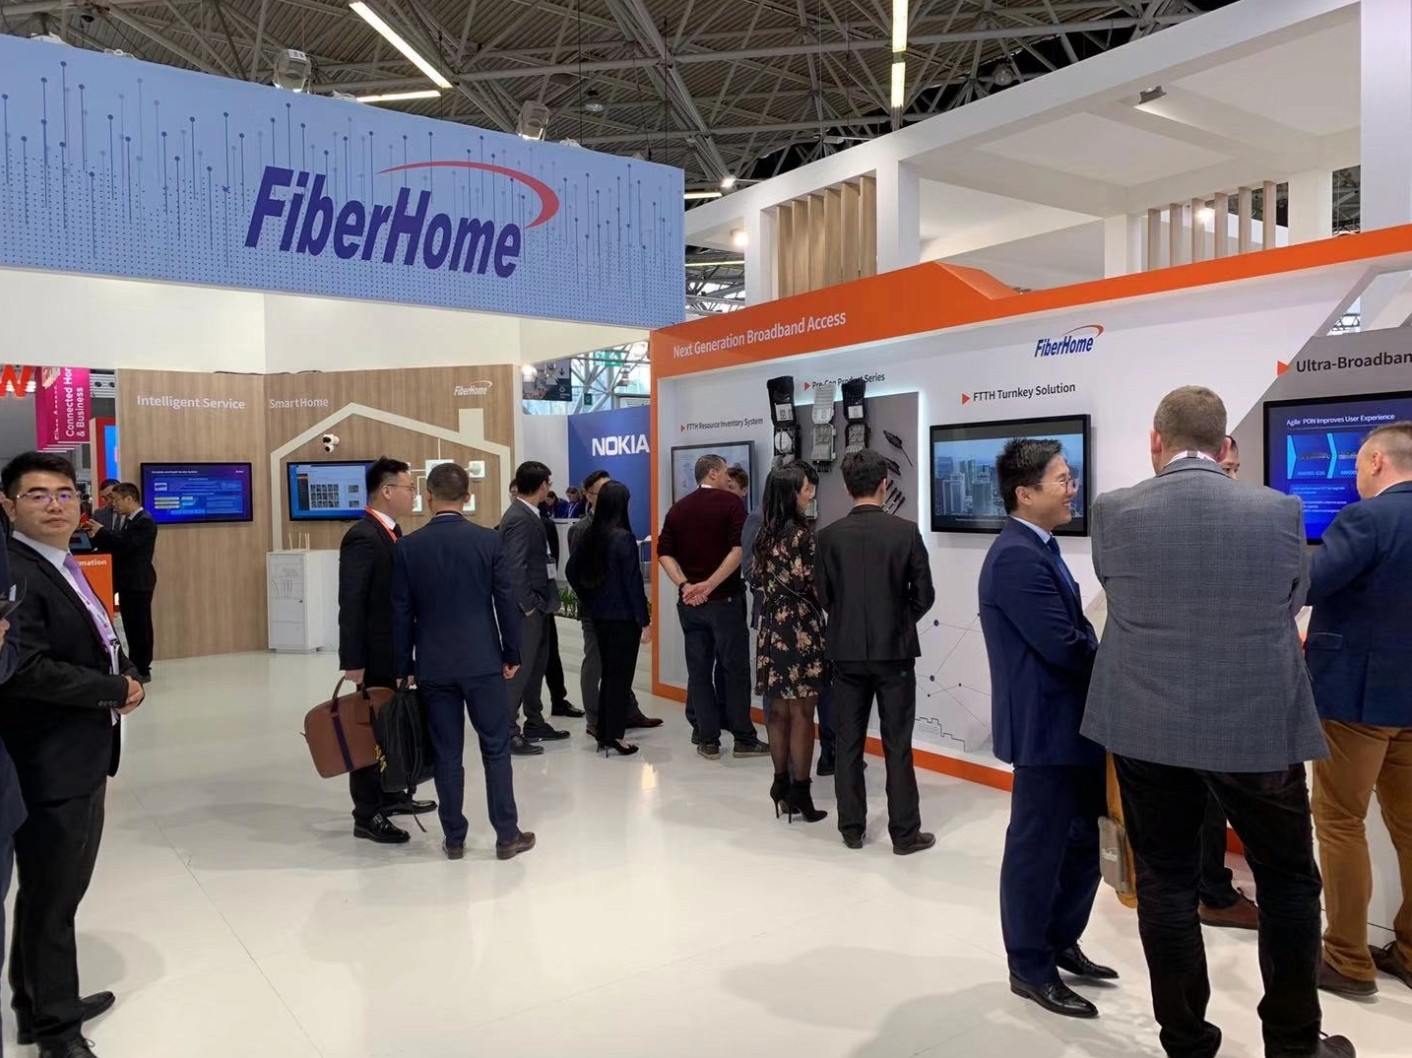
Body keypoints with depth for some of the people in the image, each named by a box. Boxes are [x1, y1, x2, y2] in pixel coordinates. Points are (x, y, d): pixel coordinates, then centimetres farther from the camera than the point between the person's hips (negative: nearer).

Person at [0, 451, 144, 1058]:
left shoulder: (69, 568, 12)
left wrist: (126, 676, -1)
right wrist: (116, 690, -16)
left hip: (82, 756, 9)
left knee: (60, 889, 21)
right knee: (51, 895, 5)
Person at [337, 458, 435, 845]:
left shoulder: (391, 532, 10)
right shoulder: (362, 537, -19)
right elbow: (350, 604, -22)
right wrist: (353, 661, -23)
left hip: (397, 650, 9)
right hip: (377, 653, -9)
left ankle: (390, 795, 33)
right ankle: (367, 815, 11)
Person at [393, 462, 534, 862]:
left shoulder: (409, 547, -2)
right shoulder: (488, 540, -5)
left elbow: (401, 613, 1)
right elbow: (506, 601, -3)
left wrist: (404, 666, 10)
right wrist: (511, 654, 7)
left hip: (433, 665, 1)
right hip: (482, 661, -1)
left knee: (447, 754, 9)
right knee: (496, 748, 7)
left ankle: (454, 838, 17)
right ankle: (507, 835, 12)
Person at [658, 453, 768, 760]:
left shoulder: (679, 508, 10)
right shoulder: (731, 504, -5)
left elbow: (664, 552, 2)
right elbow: (739, 549, -17)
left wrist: (685, 584, -7)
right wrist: (710, 584, -16)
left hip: (689, 601, 5)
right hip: (724, 599, -4)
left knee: (699, 671, 7)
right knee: (735, 668, 4)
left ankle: (708, 741, 10)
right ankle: (744, 739, 9)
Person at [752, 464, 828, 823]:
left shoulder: (764, 533, 8)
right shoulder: (801, 534, -15)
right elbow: (812, 587, -15)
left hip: (771, 627, 7)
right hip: (800, 629, -7)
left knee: (779, 712, 13)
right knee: (801, 715, 0)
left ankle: (782, 784, 21)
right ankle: (800, 793, 5)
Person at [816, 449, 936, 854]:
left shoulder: (828, 536, -5)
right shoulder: (906, 531, -8)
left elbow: (823, 595, 1)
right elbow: (924, 594, -4)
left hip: (846, 650, 2)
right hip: (894, 650, -1)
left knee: (848, 742, 11)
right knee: (897, 745, 6)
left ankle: (851, 828, 19)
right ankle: (905, 833, 13)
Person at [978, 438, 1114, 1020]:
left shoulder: (1038, 548, 10)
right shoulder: (1017, 556, -22)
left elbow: (1073, 634, 12)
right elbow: (1063, 646, -24)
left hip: (1069, 722, 10)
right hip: (1046, 726, -10)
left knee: (1080, 843, 21)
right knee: (1038, 848, 5)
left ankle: (1061, 943, 39)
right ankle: (1030, 968, 22)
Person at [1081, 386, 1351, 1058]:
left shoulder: (1113, 512, -8)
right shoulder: (1280, 512, -8)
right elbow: (1292, 601, 9)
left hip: (1145, 727, 0)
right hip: (1258, 727, 0)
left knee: (1166, 883, 11)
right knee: (1289, 883, 19)